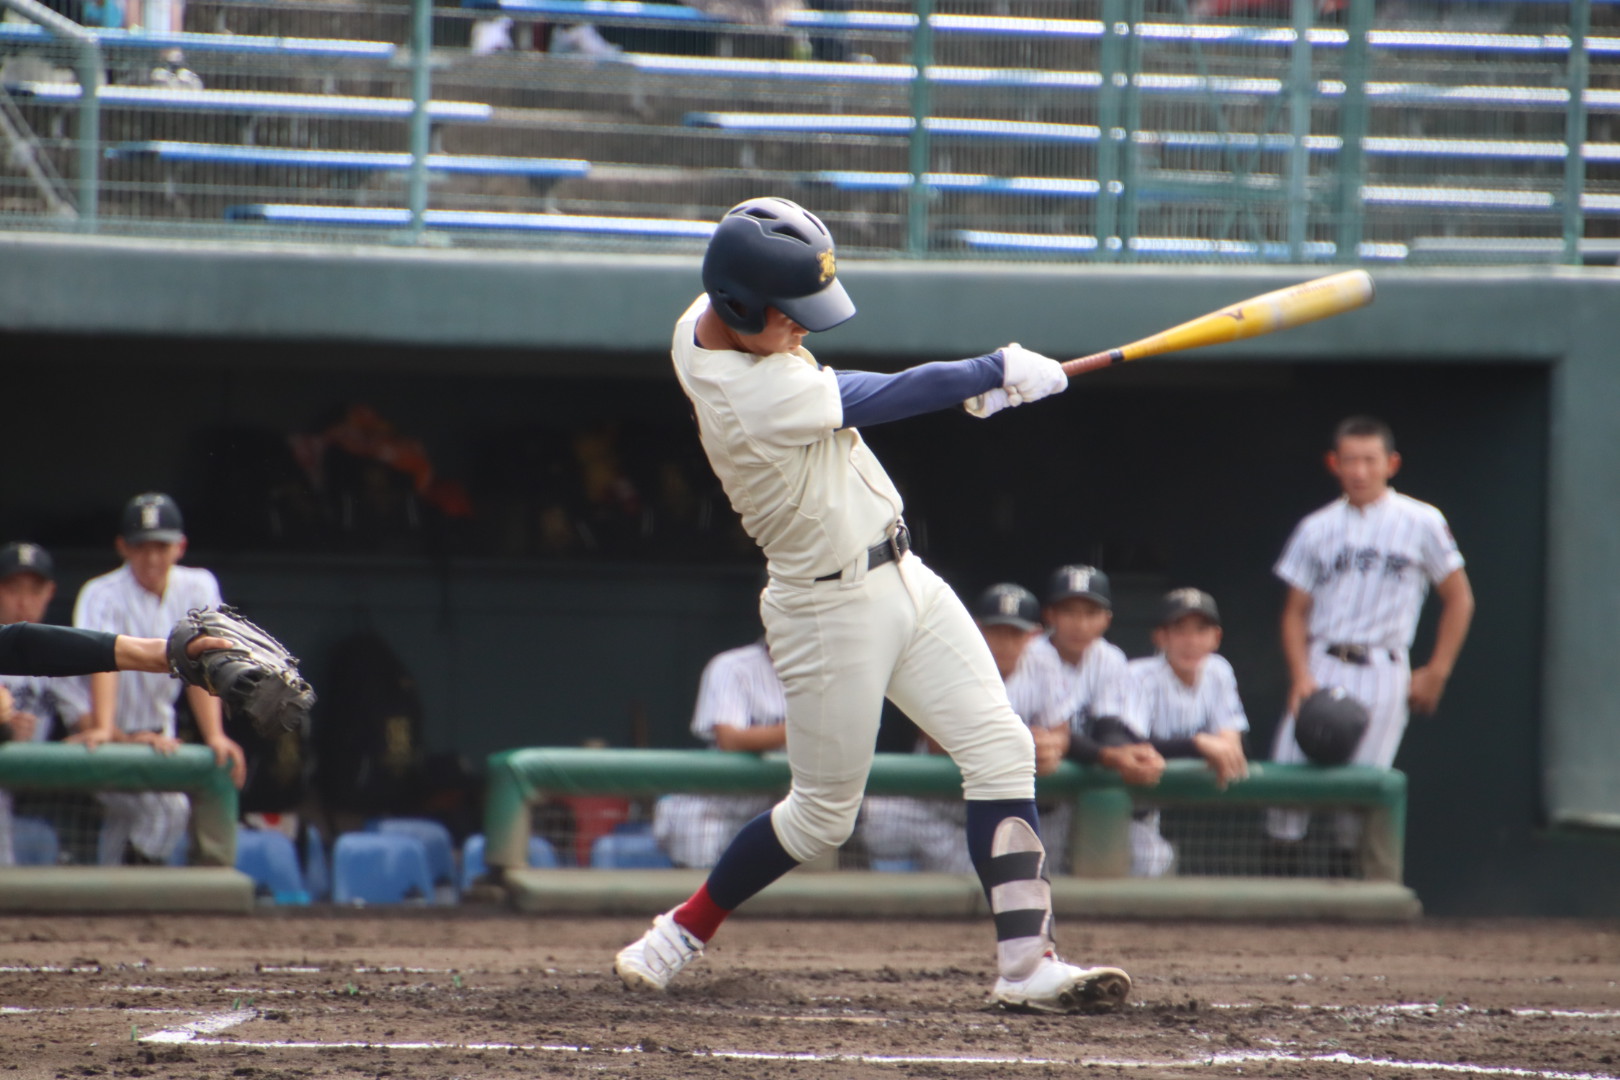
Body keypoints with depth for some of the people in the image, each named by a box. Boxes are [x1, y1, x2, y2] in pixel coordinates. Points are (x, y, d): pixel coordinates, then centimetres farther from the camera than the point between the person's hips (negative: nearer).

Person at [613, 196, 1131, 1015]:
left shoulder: (703, 326, -1)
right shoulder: (753, 399, -29)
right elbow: (885, 399, -20)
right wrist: (997, 373, -8)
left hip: (898, 577, 9)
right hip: (832, 609, -9)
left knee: (1000, 750, -2)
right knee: (822, 815, 5)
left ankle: (1025, 960, -6)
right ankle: (685, 930, 28)